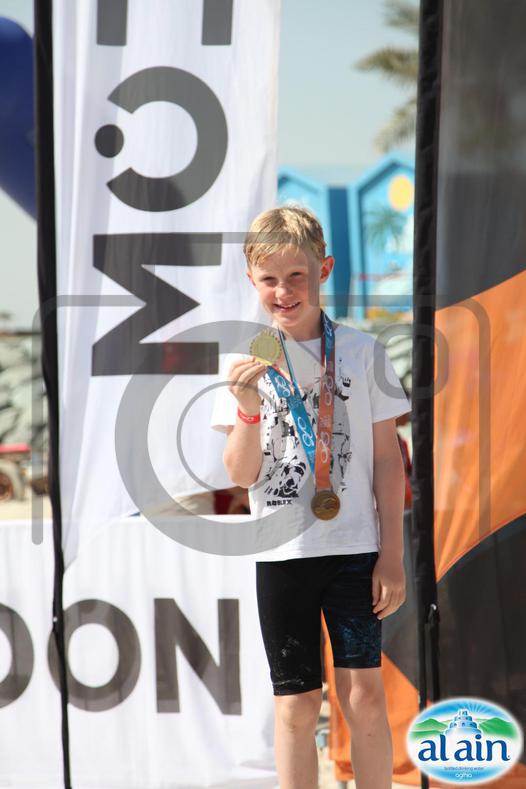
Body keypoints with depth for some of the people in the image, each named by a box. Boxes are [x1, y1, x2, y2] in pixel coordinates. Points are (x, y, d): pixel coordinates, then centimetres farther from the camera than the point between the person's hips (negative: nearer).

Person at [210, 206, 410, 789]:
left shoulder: (362, 352, 0)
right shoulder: (245, 364, 1)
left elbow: (387, 457, 4)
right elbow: (242, 475, -1)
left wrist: (392, 555, 0)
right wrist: (248, 407, -18)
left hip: (355, 548, -1)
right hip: (281, 552, 1)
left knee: (363, 695, -5)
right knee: (296, 706, 5)